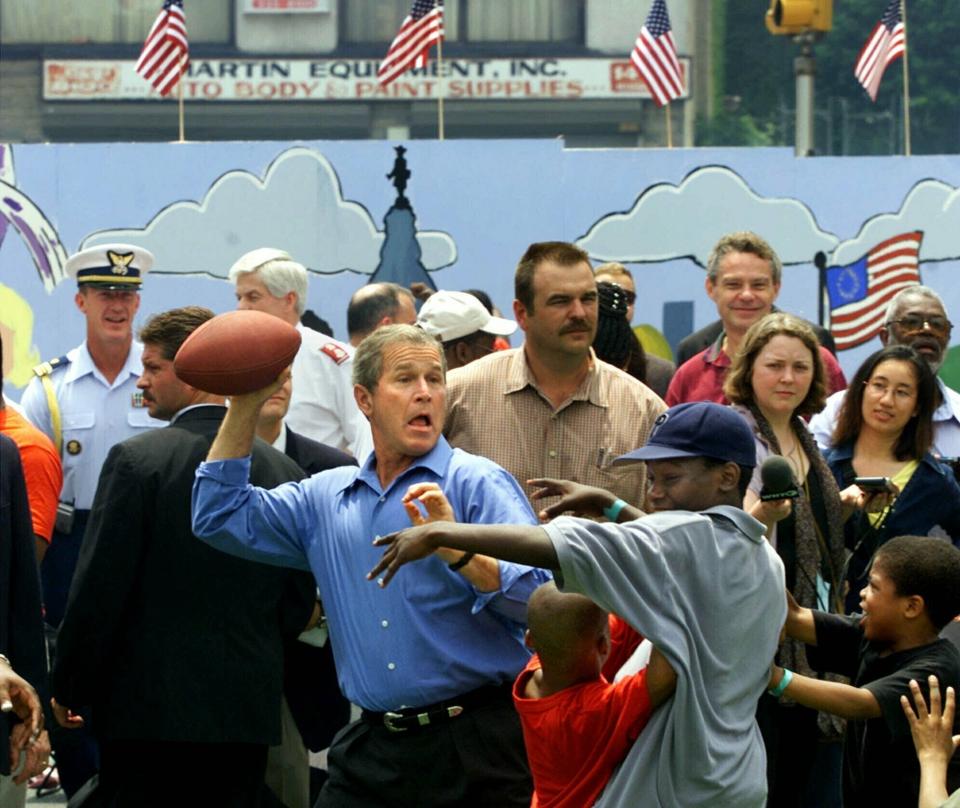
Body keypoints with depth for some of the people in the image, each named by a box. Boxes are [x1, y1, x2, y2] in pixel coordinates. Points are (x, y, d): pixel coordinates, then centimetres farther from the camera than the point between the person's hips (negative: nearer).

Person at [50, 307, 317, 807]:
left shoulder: (138, 460, -8)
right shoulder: (283, 471, 6)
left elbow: (98, 590, -9)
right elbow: (299, 599, 9)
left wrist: (69, 688, 1)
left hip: (148, 708, -4)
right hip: (249, 710, 4)